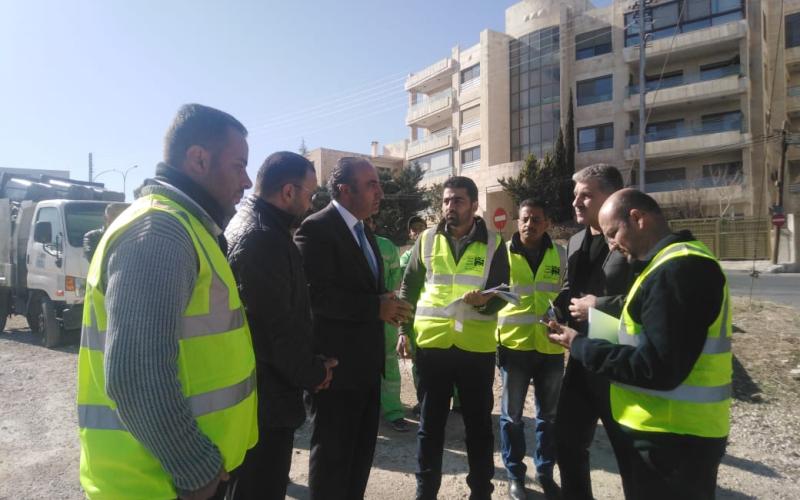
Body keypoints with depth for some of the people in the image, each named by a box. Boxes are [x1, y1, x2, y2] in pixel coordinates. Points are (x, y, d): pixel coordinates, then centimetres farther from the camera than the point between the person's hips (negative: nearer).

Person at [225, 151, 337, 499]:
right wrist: (312, 372, -9)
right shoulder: (264, 238, -24)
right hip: (267, 396, -10)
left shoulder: (246, 225, 10)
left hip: (252, 390, 10)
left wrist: (308, 365, 13)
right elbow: (277, 326, -25)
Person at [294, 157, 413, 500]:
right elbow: (317, 294, -26)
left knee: (362, 450, 20)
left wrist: (387, 303, -2)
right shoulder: (316, 228, -15)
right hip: (336, 363, -9)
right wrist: (377, 308, -21)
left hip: (366, 362, 9)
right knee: (332, 453, 8)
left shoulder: (363, 231, 14)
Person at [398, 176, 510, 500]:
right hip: (431, 344, 1)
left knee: (479, 424, 12)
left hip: (477, 347, -1)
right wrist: (404, 330, 2)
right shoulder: (427, 240, 4)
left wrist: (486, 301, -21)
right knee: (430, 423, 12)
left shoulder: (493, 243, 0)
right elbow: (409, 288, 8)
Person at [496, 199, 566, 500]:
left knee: (549, 415, 14)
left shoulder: (561, 255, 3)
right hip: (514, 344, -2)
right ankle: (515, 474, 26)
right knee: (512, 414, 9)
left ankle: (545, 473, 32)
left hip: (551, 346, 2)